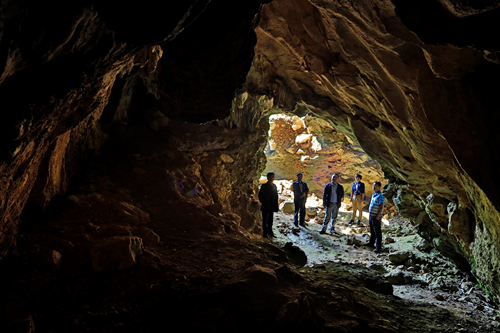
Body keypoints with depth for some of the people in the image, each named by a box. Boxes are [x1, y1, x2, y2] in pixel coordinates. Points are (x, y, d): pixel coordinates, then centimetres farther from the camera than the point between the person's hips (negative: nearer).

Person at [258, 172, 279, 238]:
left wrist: (276, 205, 5)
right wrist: (264, 203, -9)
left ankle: (270, 233, 20)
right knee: (265, 220, 1)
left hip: (272, 207, 6)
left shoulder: (274, 186, 10)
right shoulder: (264, 186, -8)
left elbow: (276, 196, 13)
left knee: (270, 220, 12)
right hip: (265, 207, -6)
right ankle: (265, 233, 7)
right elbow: (260, 196, -8)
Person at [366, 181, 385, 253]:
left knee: (377, 232, -5)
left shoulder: (380, 196, -16)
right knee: (372, 231, 21)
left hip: (376, 217, -9)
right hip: (371, 216, 9)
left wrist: (378, 216, -22)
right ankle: (371, 243, 34)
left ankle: (378, 247, -2)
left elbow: (381, 207, -19)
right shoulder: (373, 194, 12)